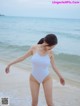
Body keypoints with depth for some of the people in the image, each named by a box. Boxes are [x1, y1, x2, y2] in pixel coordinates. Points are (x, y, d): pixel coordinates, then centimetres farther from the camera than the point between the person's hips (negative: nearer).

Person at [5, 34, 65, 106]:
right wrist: (10, 64, 1)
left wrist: (60, 77, 11)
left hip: (46, 78, 0)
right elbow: (23, 57, -4)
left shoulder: (50, 52, -13)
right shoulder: (34, 48, -16)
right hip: (34, 79, 0)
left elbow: (53, 65, 1)